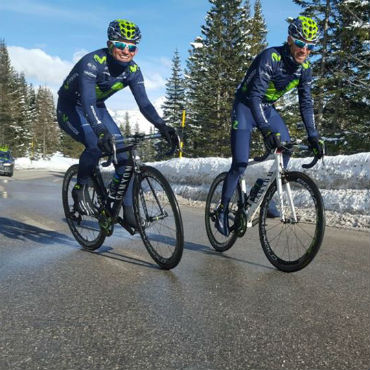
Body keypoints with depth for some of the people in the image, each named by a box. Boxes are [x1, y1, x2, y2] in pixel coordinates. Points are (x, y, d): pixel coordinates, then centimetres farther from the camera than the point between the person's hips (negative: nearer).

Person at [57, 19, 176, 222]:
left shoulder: (132, 70, -14)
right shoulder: (93, 62, -32)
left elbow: (144, 103, -18)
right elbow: (87, 102, -43)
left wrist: (161, 126, -35)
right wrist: (101, 131, -58)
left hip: (96, 108, 6)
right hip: (70, 108, -5)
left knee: (122, 149, -12)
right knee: (96, 144, -31)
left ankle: (127, 207, 5)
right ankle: (80, 189, -6)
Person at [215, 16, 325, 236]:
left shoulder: (305, 68, -6)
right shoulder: (271, 57, -27)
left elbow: (306, 103, -1)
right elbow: (255, 96, -32)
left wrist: (313, 136, -7)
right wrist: (267, 130, -41)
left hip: (268, 108, 7)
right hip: (246, 106, -7)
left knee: (286, 150, -7)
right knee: (240, 164, -11)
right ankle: (223, 210, 6)